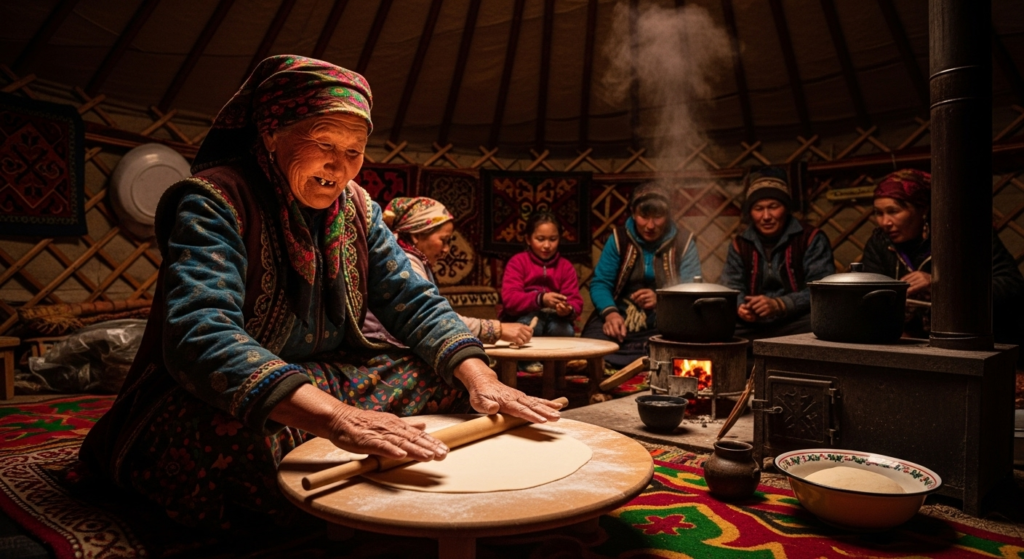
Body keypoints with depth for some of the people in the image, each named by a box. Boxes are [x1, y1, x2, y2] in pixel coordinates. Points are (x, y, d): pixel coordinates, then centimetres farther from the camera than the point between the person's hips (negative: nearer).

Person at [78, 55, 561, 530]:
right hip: (215, 403, -5)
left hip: (326, 381, 6)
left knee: (454, 383, -10)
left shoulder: (354, 207, 4)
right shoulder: (215, 201, -17)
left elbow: (415, 301, 0)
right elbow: (200, 337, -32)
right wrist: (338, 418, -47)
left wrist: (479, 378, -19)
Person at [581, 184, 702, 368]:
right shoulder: (619, 238, 8)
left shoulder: (683, 243, 5)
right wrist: (610, 312, -20)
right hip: (619, 321, 1)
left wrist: (661, 300, -26)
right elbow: (600, 283, 2)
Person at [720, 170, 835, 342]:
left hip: (798, 324, -2)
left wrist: (779, 305, -24)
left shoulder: (812, 239, 1)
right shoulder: (740, 244, 12)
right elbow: (731, 288, 9)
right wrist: (740, 307, -16)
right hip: (752, 326, 3)